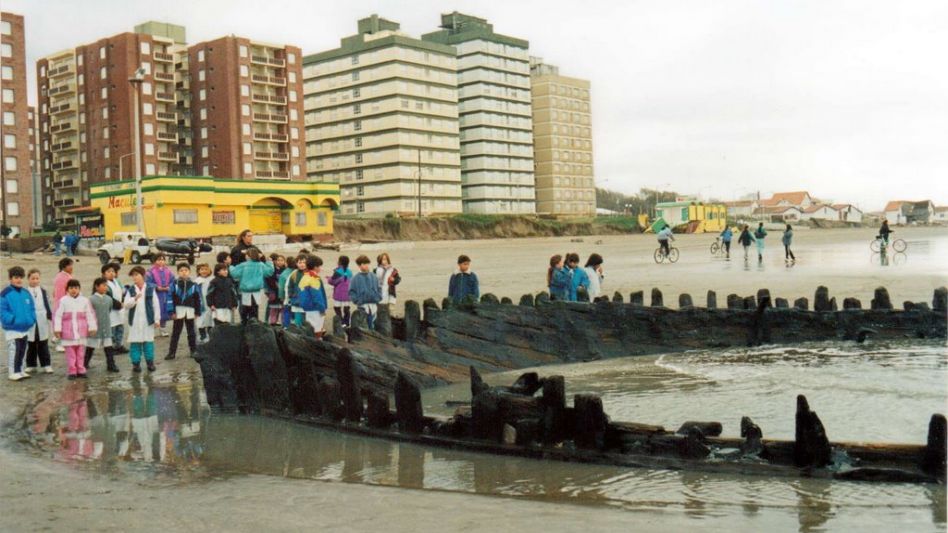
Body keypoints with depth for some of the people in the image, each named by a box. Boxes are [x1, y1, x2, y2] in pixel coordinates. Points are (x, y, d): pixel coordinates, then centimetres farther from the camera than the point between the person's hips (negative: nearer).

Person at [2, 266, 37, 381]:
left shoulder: (26, 293, 7)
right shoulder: (6, 293, -12)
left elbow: (32, 309, 11)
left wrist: (31, 320, -4)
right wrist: (12, 320, -22)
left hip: (25, 328, 6)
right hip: (12, 329, -6)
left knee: (22, 351, 15)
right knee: (13, 350, -7)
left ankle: (20, 371, 27)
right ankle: (13, 372, 2)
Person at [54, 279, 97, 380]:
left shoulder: (85, 301, 2)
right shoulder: (63, 301, -3)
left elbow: (90, 315, 5)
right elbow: (57, 315, -3)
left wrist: (92, 328, 2)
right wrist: (57, 329, -6)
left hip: (81, 331, 2)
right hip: (68, 332, -2)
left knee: (81, 352, 7)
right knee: (70, 352, 2)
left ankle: (81, 370, 16)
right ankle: (72, 371, 9)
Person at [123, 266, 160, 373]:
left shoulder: (151, 289, -1)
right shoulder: (130, 290, 3)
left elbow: (156, 305, 1)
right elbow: (126, 305, -2)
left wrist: (157, 319, -1)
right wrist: (134, 299, -21)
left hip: (148, 320, -1)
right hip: (135, 321, 1)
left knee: (148, 342, 4)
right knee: (135, 343, 4)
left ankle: (150, 362, 14)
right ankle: (136, 363, 11)